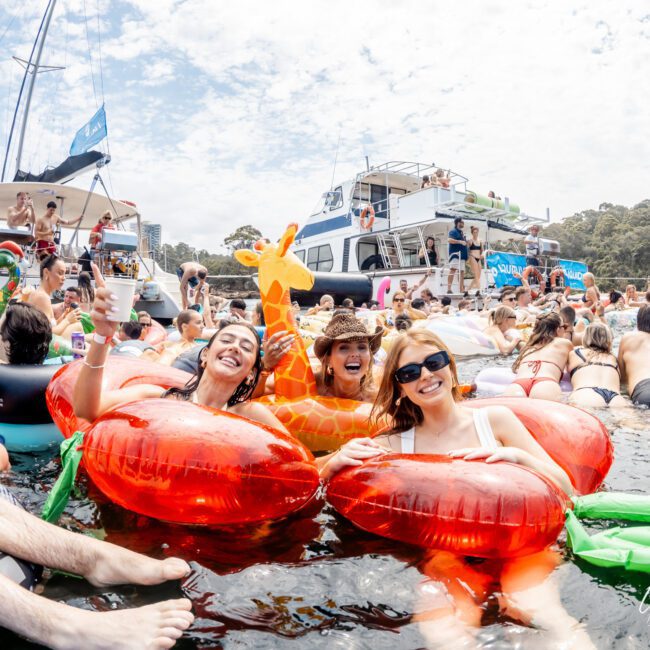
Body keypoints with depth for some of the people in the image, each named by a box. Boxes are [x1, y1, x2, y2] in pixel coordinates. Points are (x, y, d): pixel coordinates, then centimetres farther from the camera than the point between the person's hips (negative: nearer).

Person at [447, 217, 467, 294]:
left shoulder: (461, 232, 22)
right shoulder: (453, 231, -5)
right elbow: (449, 240, -22)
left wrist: (467, 242, 13)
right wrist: (460, 241, -25)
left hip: (462, 255, 9)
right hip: (455, 254, -9)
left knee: (462, 272, 9)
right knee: (453, 270, -19)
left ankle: (461, 290, 14)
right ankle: (449, 289, -25)